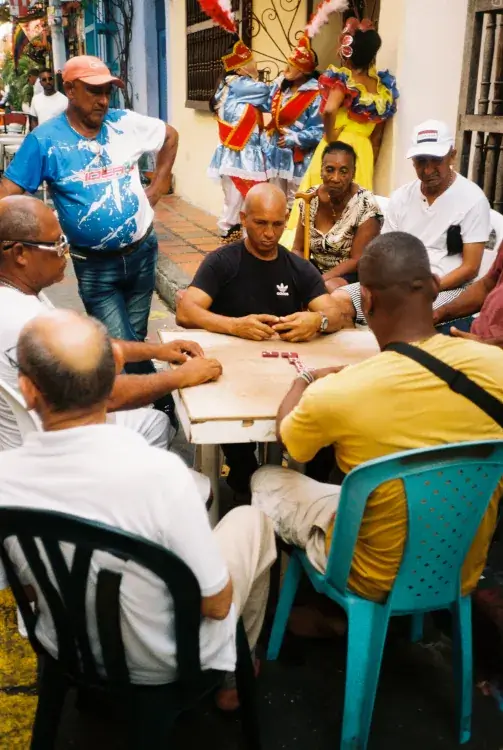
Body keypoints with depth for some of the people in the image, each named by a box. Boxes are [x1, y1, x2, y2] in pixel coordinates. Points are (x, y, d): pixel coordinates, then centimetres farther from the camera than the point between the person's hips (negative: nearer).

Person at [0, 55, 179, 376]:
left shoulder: (125, 122, -2)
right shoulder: (45, 139, -12)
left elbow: (171, 135, 14)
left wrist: (157, 189, 10)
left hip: (142, 251, 4)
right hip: (95, 265, -4)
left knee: (136, 339, 18)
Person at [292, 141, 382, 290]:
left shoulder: (365, 205, -16)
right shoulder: (310, 198, -2)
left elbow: (358, 261, -17)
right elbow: (298, 249, 4)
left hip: (352, 275, -5)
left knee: (329, 288, -35)